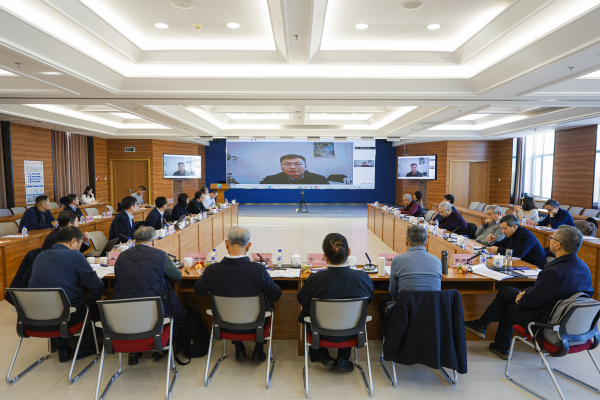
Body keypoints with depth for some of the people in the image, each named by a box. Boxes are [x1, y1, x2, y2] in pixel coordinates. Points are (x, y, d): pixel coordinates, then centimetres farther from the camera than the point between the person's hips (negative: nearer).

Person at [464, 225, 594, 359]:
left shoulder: (554, 272, -33)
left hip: (545, 323, -8)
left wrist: (521, 299, 0)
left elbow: (530, 301, -22)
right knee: (505, 291, 15)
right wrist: (525, 293, 6)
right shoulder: (584, 267, -4)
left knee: (507, 308, 15)